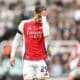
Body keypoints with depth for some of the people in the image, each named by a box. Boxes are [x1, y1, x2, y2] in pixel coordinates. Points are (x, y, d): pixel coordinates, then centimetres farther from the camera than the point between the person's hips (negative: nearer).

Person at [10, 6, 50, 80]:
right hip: (28, 59, 0)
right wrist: (12, 56, 6)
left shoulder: (44, 24, 0)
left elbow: (46, 34, -23)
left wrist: (44, 17, -19)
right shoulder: (24, 24, 0)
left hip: (41, 59, 1)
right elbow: (17, 40, 9)